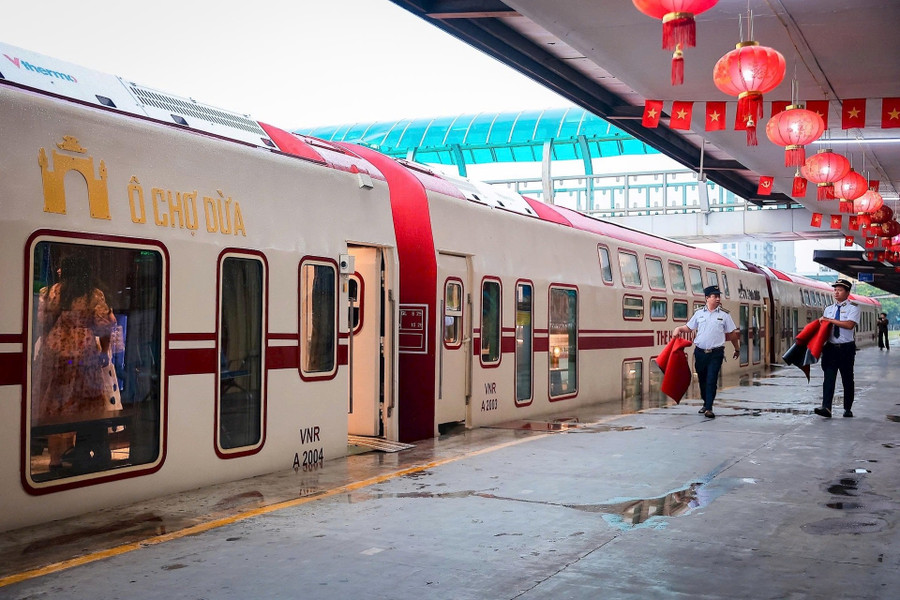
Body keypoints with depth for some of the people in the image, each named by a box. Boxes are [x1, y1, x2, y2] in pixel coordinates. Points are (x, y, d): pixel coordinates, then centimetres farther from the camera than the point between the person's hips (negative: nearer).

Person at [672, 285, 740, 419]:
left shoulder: (724, 315, 1)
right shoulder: (699, 313, 6)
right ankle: (705, 403, 30)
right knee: (702, 379, 13)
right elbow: (688, 327, 12)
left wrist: (737, 349, 15)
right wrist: (678, 329, -7)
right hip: (700, 351, 3)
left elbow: (732, 334, 8)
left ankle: (709, 408, -7)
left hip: (716, 353, -2)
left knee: (711, 381, -9)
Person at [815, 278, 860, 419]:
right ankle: (826, 408, -16)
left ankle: (847, 409, 17)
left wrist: (830, 320, -15)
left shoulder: (853, 308, -2)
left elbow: (849, 324, -17)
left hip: (846, 348, -3)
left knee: (847, 379, 7)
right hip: (830, 347, 3)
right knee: (829, 378, -8)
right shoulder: (828, 308, 14)